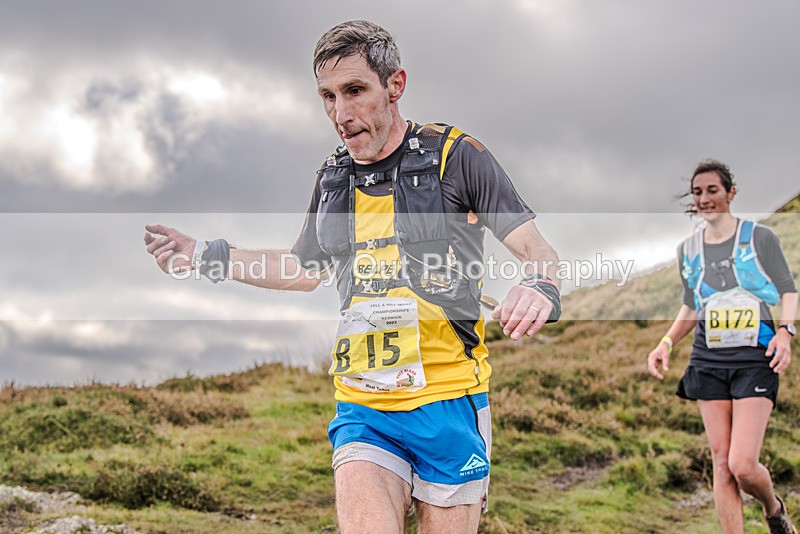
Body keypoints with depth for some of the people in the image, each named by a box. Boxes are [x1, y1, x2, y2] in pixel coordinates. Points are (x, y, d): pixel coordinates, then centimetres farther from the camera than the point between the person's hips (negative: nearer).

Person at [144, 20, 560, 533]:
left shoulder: (456, 155, -4)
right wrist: (205, 255, 19)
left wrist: (538, 287, -29)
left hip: (449, 404, -3)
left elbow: (540, 253, -5)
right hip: (364, 411, 3)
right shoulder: (333, 177, 12)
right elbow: (305, 270, 27)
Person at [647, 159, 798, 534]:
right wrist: (667, 342, 5)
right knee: (721, 463, 2)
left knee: (743, 465, -11)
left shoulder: (760, 238, -1)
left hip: (754, 360, -4)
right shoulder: (688, 249, 11)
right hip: (708, 361, 4)